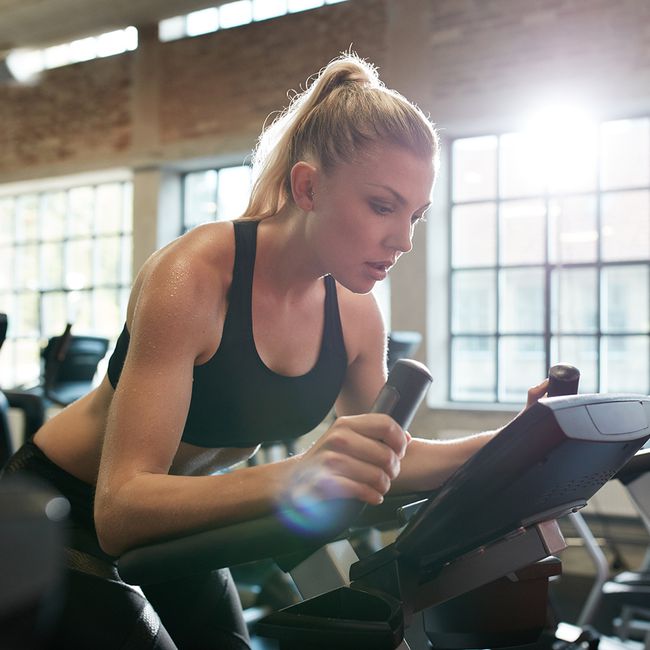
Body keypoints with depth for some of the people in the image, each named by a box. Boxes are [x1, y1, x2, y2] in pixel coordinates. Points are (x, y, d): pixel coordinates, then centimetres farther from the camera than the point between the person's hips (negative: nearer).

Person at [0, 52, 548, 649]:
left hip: (175, 528, 6)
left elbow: (384, 459, 0)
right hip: (62, 513, -5)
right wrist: (295, 477, -53)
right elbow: (120, 510, -37)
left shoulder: (355, 314, -11)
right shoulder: (194, 276, -32)